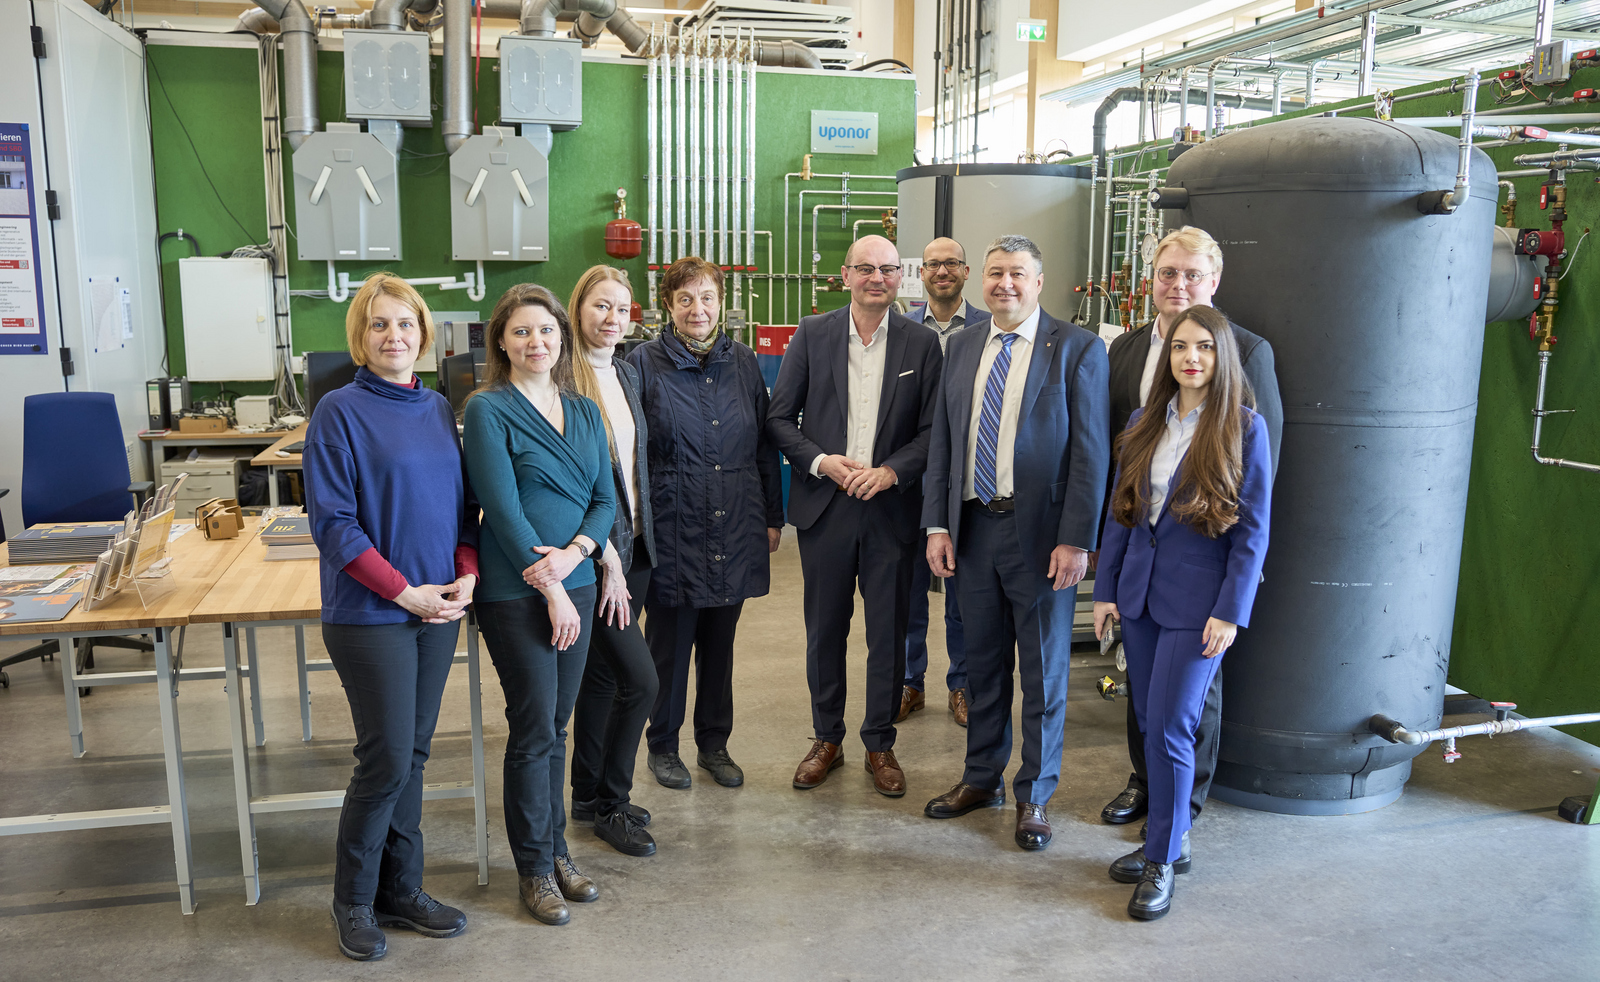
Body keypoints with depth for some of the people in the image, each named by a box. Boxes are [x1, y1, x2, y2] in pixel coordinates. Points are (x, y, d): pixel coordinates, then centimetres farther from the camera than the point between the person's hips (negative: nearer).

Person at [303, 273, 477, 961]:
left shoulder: (438, 409, 9)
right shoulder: (340, 412, -8)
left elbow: (463, 505, 13)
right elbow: (333, 522, -13)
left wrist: (466, 575, -4)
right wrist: (405, 592, -16)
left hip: (438, 608, 5)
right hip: (371, 614, -5)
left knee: (413, 753, 13)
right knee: (387, 760, -1)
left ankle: (401, 889, 27)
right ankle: (354, 900, 20)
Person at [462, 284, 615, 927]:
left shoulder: (584, 412, 10)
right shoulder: (487, 410, -7)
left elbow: (605, 499, 7)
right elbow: (503, 508, -13)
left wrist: (572, 552, -12)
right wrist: (550, 590, -14)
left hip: (575, 583, 5)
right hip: (516, 592, -5)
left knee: (556, 727, 14)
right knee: (534, 730, 1)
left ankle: (555, 849, 28)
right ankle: (534, 868, 17)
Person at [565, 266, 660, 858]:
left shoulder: (627, 374, 11)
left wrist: (638, 542, 12)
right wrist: (607, 558, -18)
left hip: (632, 546, 8)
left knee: (602, 675, 16)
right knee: (640, 680, -6)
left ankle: (590, 796, 30)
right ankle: (610, 804, 13)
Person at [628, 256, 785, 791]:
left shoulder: (743, 362, 7)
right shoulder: (645, 363, -4)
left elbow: (764, 445, 11)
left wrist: (773, 517, 10)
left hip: (734, 530, 3)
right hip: (672, 531, -3)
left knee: (720, 644, 14)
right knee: (669, 645, 7)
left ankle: (714, 743, 29)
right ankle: (662, 746, 25)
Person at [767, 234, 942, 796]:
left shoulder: (922, 344, 2)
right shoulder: (811, 334, 3)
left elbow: (933, 428, 0)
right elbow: (779, 418, 3)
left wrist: (891, 471, -14)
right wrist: (819, 461, -12)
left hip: (891, 508, 0)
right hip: (824, 505, 1)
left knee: (889, 633, 7)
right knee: (825, 630, 10)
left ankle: (880, 745, 24)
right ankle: (826, 739, 28)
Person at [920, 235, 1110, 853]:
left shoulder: (1077, 349, -5)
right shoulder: (962, 346, 9)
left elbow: (1090, 452, -9)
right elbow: (942, 441, 10)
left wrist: (1076, 540, -15)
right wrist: (937, 525, 3)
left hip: (1042, 534, -4)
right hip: (974, 527, 4)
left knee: (1043, 670, 8)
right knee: (983, 661, 16)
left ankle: (1035, 795, 24)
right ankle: (983, 779, 33)